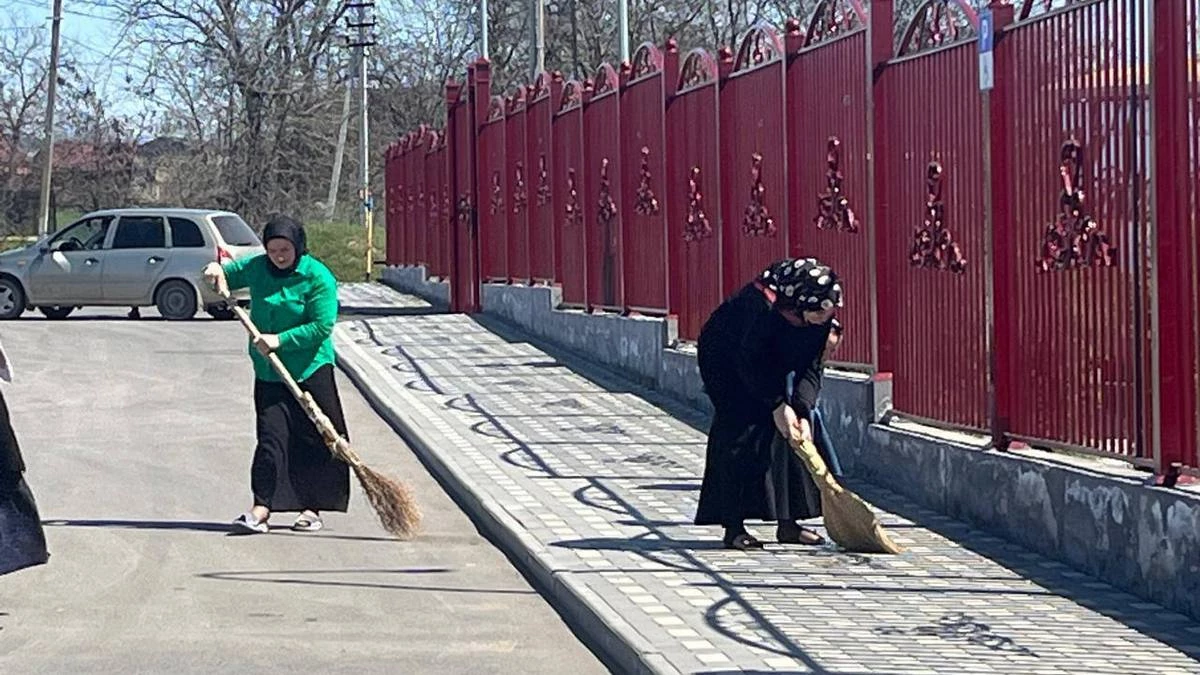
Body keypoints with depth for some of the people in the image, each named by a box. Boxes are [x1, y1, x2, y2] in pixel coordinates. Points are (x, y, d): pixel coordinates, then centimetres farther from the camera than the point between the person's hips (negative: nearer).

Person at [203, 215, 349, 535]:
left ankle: (311, 508, 13)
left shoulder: (318, 277, -11)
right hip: (269, 373, 4)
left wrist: (280, 340, -21)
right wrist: (217, 271, -1)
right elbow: (229, 276, 22)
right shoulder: (257, 268, 5)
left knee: (314, 439, 2)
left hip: (311, 370, -4)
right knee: (271, 438, -2)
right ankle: (261, 509, -8)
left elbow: (322, 326, -16)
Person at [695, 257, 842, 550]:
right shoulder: (763, 303, -38)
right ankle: (733, 528, -13)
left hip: (768, 364, 7)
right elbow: (748, 361, -31)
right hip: (725, 359, -7)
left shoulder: (820, 316, -18)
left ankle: (787, 523, 4)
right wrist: (777, 405, -30)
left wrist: (802, 413, -25)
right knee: (740, 434, -15)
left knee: (787, 429, -1)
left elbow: (811, 368, -13)